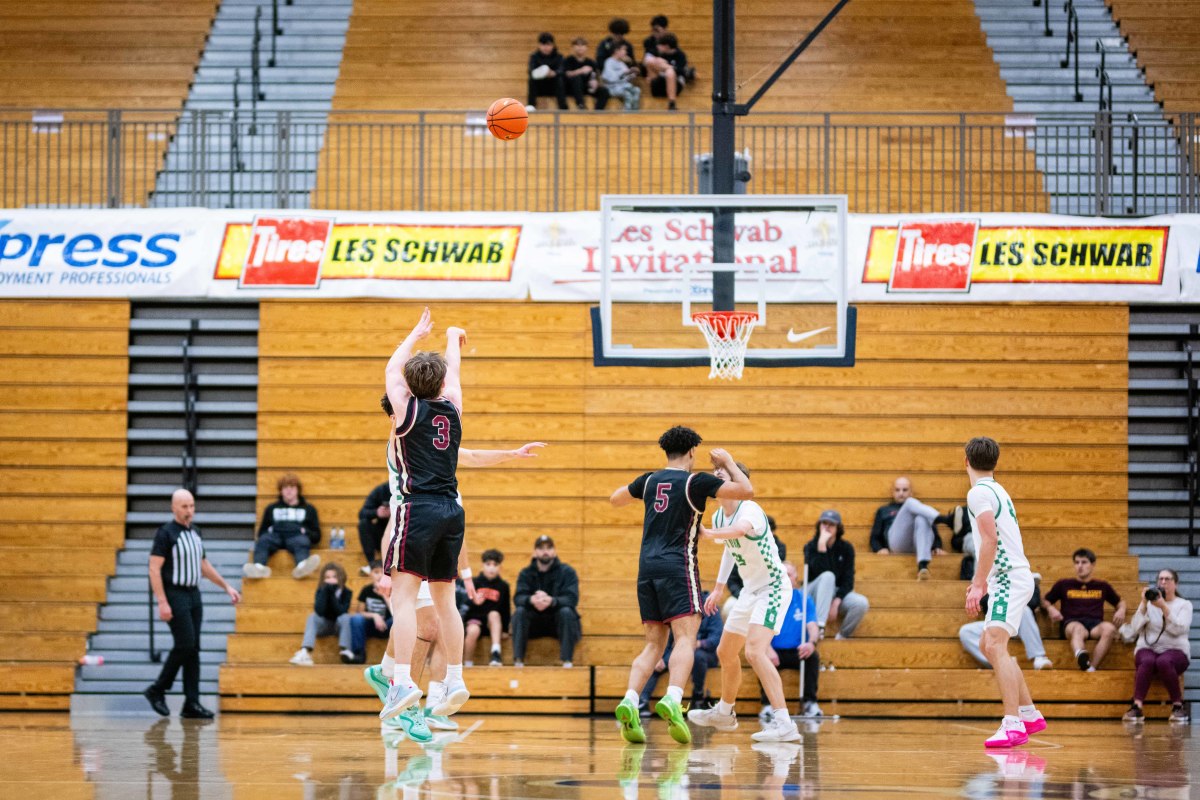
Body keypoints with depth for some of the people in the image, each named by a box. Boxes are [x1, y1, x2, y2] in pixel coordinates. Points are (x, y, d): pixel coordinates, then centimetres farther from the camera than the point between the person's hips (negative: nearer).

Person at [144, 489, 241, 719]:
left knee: (193, 649, 4)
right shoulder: (165, 534, -10)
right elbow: (154, 569, -15)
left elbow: (204, 565, 23)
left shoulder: (195, 533, 13)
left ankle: (191, 703, 5)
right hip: (174, 596, -7)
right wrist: (162, 603, -21)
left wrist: (226, 587, 17)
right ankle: (157, 690, 1)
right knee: (185, 644, -14)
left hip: (193, 596, 7)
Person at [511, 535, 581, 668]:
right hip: (534, 624, 1)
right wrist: (531, 600, -39)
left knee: (566, 611, -32)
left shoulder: (567, 572, -2)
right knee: (519, 611, -26)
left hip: (559, 622, -1)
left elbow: (572, 599, -17)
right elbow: (518, 598, -13)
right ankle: (518, 661, -31)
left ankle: (567, 661, -32)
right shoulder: (526, 574, 3)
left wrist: (551, 601, -39)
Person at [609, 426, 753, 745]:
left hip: (647, 566, 5)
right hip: (677, 566, -5)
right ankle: (672, 699, -36)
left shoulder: (649, 480, 13)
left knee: (654, 644, 8)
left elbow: (614, 499, 30)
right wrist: (728, 462, 12)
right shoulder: (696, 482, -1)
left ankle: (630, 701, -13)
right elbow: (746, 491, -3)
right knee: (685, 638, -13)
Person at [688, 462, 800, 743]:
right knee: (726, 652, 20)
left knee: (754, 651, -26)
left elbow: (740, 530, -50)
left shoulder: (750, 510, -24)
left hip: (773, 588, -10)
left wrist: (706, 533, -57)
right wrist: (718, 589, 25)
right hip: (750, 590, 10)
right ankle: (725, 713, 44)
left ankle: (783, 722, -28)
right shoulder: (718, 517, 3)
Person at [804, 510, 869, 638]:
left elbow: (848, 579, -6)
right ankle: (819, 626, -45)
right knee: (828, 576, -34)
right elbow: (820, 572, -21)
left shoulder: (846, 548, 1)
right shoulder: (811, 546, -3)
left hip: (838, 594, 2)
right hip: (815, 595, -2)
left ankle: (842, 637, -10)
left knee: (862, 603, -29)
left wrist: (836, 601, -20)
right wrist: (822, 545, -26)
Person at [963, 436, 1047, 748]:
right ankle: (1030, 714, 28)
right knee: (988, 645, 22)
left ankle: (1013, 726, -35)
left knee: (995, 644, -22)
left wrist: (978, 585, -21)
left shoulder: (979, 492, -11)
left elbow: (990, 539, -21)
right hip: (1012, 578, 10)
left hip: (1009, 580, -10)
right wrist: (982, 580, 37)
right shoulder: (997, 490, 20)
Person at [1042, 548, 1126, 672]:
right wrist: (1050, 608, 3)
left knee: (1109, 628, -36)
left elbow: (1120, 602, 36)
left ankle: (1091, 668, -49)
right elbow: (1045, 600, 27)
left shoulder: (1102, 586, 27)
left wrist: (1121, 610, 11)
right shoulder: (1064, 585, 23)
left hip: (1095, 624, 2)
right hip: (1071, 623, -2)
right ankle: (1081, 657, -77)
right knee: (1078, 629, -42)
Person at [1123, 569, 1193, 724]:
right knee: (1147, 661, -36)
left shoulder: (1184, 605, 8)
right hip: (1148, 649, 1)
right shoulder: (1149, 603, 13)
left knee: (1164, 662, -38)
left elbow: (1179, 629, -11)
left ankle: (1178, 706, -23)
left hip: (1175, 651, -1)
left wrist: (1163, 607, -19)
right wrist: (1144, 604, -9)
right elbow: (1136, 628, -1)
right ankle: (1137, 707, -42)